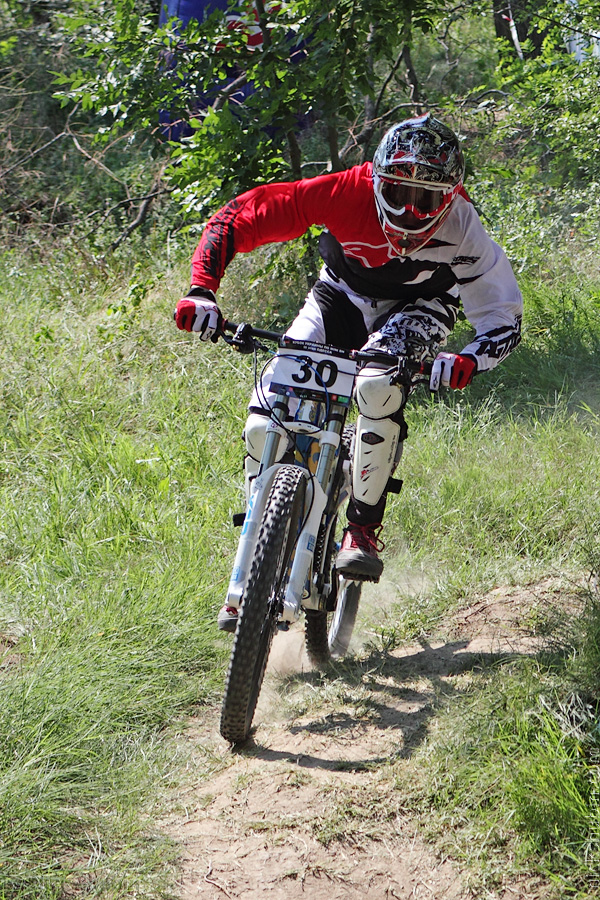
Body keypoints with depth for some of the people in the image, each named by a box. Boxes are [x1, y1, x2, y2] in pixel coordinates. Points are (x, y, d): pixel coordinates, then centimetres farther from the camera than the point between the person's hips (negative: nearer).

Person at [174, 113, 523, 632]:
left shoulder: (462, 229, -30)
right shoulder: (346, 193, -31)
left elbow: (504, 316, -26)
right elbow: (239, 217, -26)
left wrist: (467, 363, -48)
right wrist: (202, 290, -40)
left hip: (418, 308, -1)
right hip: (343, 295, 1)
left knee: (377, 385, -37)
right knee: (265, 420, -16)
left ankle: (365, 530, -20)